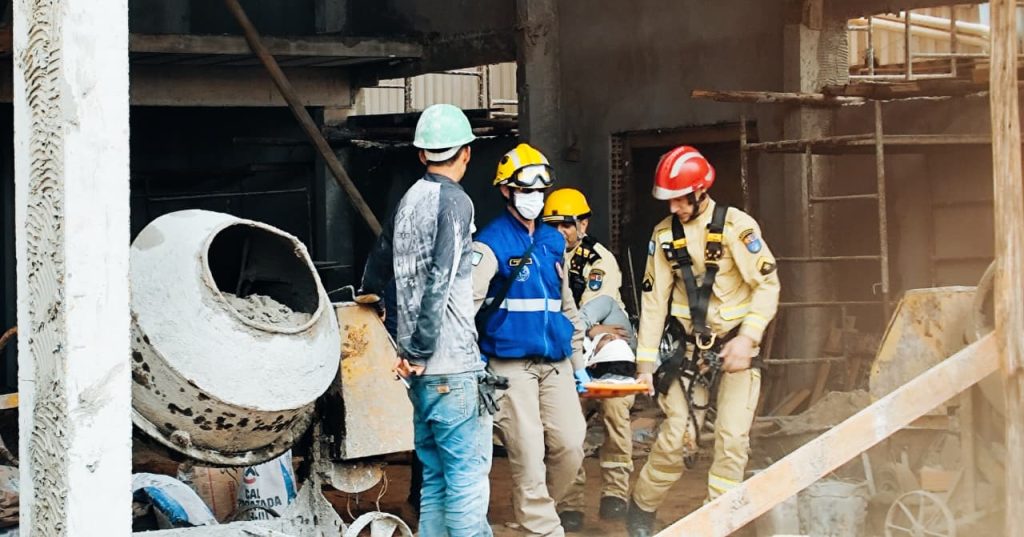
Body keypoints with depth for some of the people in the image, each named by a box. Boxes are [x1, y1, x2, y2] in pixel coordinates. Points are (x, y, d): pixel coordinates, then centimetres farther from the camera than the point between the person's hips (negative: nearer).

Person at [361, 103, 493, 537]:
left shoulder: (409, 201, 14)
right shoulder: (454, 201, -9)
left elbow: (376, 269, 23)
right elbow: (439, 282, -18)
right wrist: (421, 350, -13)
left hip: (421, 364, 8)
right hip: (451, 362, -8)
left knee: (435, 476, 13)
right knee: (468, 471, -7)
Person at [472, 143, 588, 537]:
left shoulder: (552, 242, 15)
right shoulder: (491, 243, -7)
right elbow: (466, 301, -19)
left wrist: (578, 362, 23)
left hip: (555, 364, 6)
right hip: (512, 366, -6)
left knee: (570, 447, 3)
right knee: (528, 456, -6)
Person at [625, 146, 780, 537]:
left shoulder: (736, 226, -13)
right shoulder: (665, 234, -1)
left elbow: (767, 285, -11)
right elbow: (654, 300, 3)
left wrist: (748, 336, -21)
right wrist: (645, 362, 1)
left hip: (736, 346, -2)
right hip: (693, 347, 3)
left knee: (732, 437, -8)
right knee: (675, 435, 1)